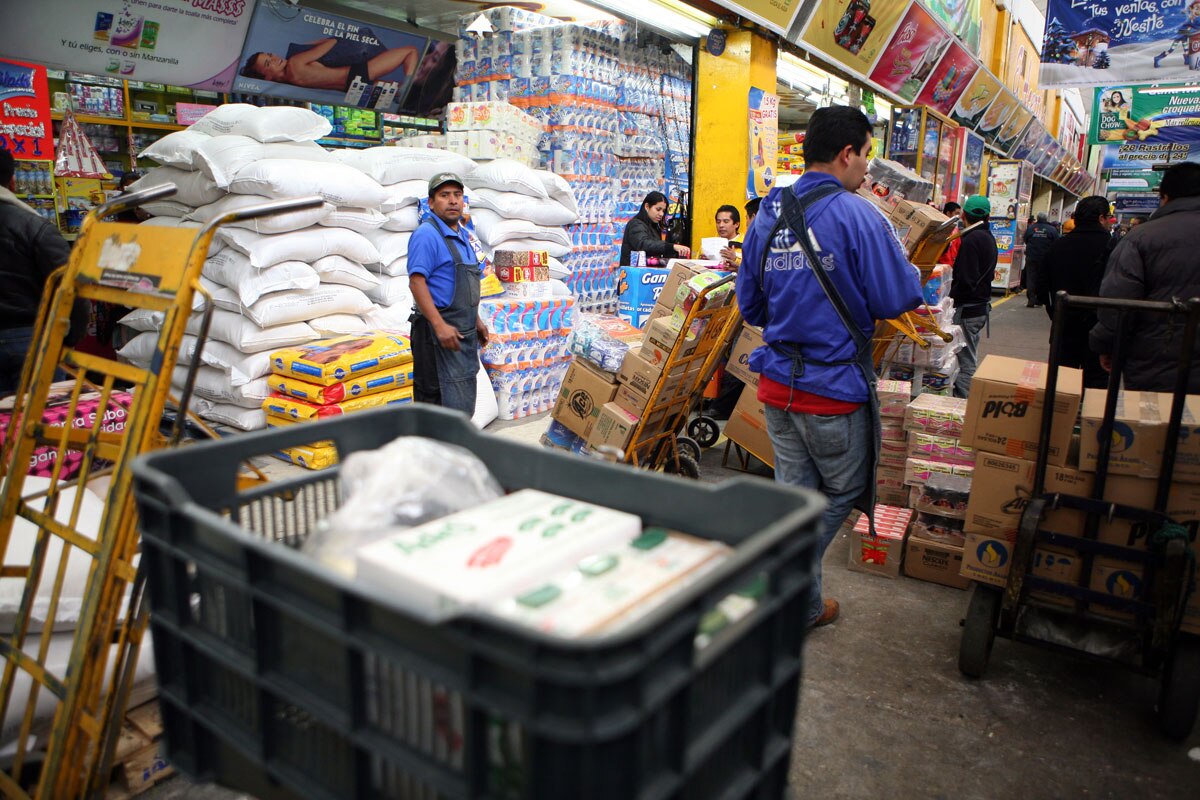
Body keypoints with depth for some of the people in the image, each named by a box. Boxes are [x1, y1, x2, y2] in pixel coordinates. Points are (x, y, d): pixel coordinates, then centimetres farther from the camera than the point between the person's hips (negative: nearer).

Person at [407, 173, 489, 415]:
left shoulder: (463, 235, 16)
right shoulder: (427, 234, -13)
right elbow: (416, 282, -21)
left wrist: (477, 321, 22)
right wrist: (440, 325, -27)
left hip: (464, 331, 9)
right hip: (440, 331, -9)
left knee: (465, 394, 16)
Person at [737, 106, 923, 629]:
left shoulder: (768, 215, 6)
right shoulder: (858, 216, -14)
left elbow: (749, 304, 12)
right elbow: (897, 299, -12)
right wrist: (917, 273, 10)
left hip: (776, 382, 6)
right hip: (834, 388, -6)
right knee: (846, 492, 14)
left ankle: (802, 604, 26)